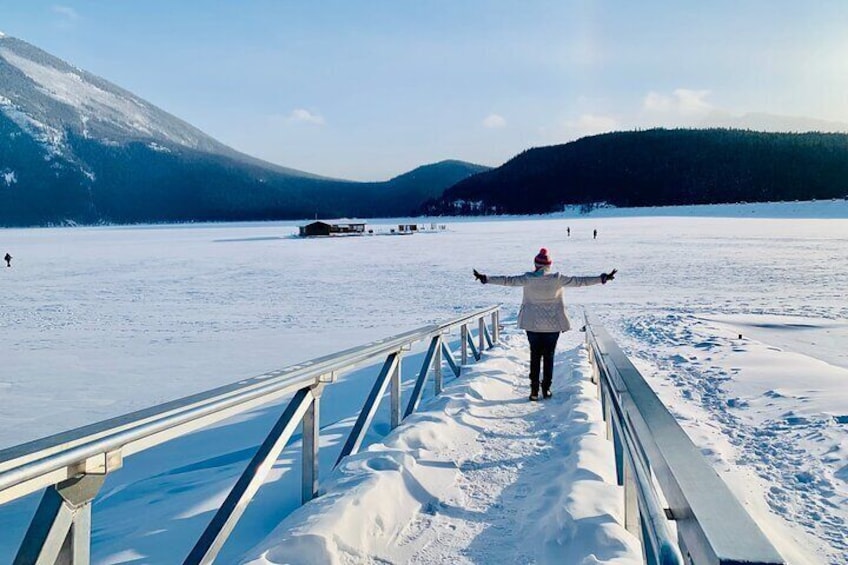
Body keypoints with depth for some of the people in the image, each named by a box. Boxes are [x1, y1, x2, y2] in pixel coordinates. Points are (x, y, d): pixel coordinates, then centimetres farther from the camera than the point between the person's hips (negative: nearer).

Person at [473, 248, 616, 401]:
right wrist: (602, 278, 3)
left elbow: (507, 281, -8)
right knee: (549, 356, 11)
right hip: (553, 325, 0)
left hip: (533, 324, 0)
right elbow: (579, 281, -4)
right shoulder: (557, 279, -8)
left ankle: (534, 390, 7)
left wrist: (485, 278, -2)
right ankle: (546, 389, 14)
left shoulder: (528, 279, -9)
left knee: (535, 356, 9)